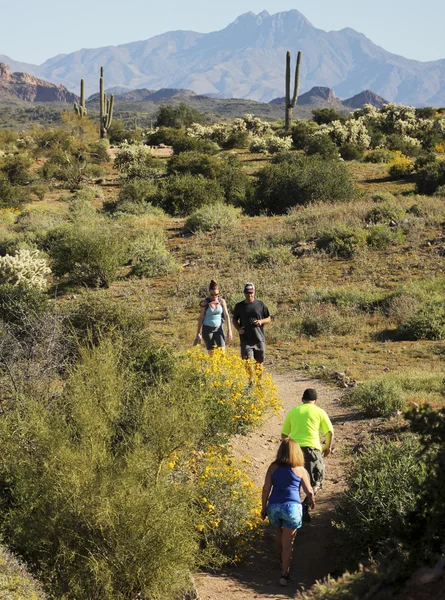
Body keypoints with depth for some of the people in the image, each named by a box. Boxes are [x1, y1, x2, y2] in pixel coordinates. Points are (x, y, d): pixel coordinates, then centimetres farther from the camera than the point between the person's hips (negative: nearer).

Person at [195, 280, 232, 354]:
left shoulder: (222, 301, 0)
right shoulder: (205, 302, -7)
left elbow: (226, 315, 3)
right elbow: (201, 318, -3)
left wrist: (229, 330, -2)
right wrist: (198, 333, -4)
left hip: (219, 329, 2)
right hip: (207, 329, -2)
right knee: (211, 353, -4)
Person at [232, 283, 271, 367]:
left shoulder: (261, 305, 4)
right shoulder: (239, 306, 5)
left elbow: (268, 319, 10)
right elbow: (235, 320, 15)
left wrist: (261, 321, -11)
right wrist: (238, 329, -4)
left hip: (259, 339, 1)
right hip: (246, 340, -1)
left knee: (259, 362, 10)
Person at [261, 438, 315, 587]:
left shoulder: (273, 467, 3)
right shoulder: (300, 470, -1)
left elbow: (266, 489, 0)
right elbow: (309, 491, 7)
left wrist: (263, 508, 10)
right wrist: (312, 501, 29)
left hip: (274, 506, 3)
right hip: (292, 507, -3)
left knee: (279, 534, 28)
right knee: (288, 542, 2)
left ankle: (283, 561, 47)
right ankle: (284, 574, -1)